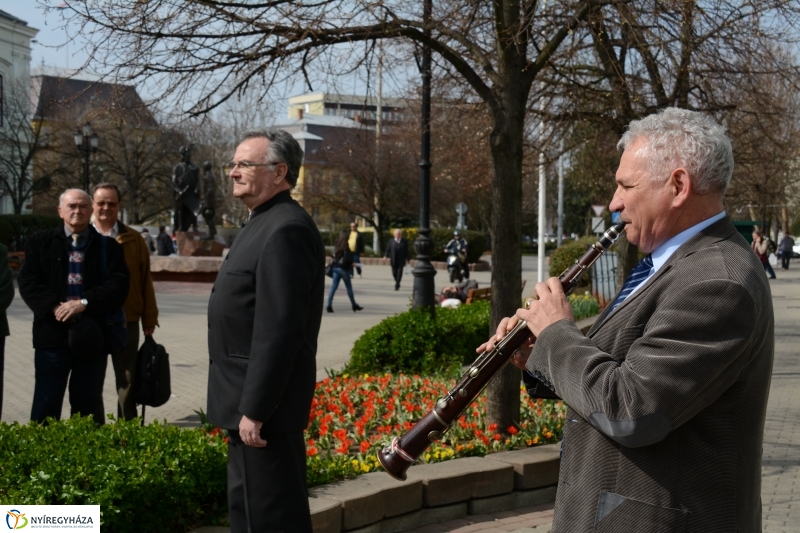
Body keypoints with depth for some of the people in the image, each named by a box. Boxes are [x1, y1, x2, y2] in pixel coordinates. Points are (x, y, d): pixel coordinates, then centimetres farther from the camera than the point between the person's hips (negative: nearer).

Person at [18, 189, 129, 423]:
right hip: (52, 334, -1)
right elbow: (28, 282, -1)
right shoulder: (40, 242, 7)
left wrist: (85, 303, -17)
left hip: (91, 336, 1)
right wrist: (53, 307, -17)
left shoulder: (108, 246, 7)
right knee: (46, 403, 1)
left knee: (86, 404, 8)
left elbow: (118, 285, -4)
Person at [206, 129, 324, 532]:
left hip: (263, 402, -11)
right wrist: (245, 405, 19)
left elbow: (278, 330, -24)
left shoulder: (286, 230, -18)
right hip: (250, 398, 11)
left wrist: (254, 410, -24)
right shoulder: (264, 225, 16)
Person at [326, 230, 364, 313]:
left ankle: (329, 305, -4)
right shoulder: (346, 247, -16)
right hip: (343, 268, -6)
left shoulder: (336, 246, 5)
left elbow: (334, 256, 10)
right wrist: (352, 263, -3)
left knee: (333, 287, 4)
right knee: (349, 287, 8)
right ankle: (354, 305, 20)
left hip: (335, 268, 6)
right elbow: (347, 259, -19)